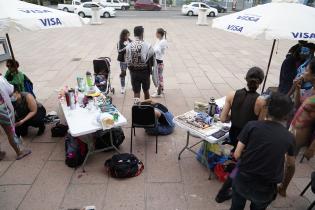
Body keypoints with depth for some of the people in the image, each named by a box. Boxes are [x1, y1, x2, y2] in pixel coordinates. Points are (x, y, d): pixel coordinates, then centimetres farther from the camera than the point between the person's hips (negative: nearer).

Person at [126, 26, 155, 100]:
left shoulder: (129, 46, -7)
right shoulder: (147, 46, -13)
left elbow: (127, 61, -1)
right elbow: (152, 61, -6)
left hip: (134, 72, 1)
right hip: (145, 72, 0)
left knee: (136, 93, 7)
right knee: (146, 91, 19)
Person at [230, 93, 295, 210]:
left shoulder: (252, 126, -12)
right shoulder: (289, 138, -5)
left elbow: (237, 155, -10)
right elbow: (291, 160, 16)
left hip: (242, 182, -1)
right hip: (265, 190, 1)